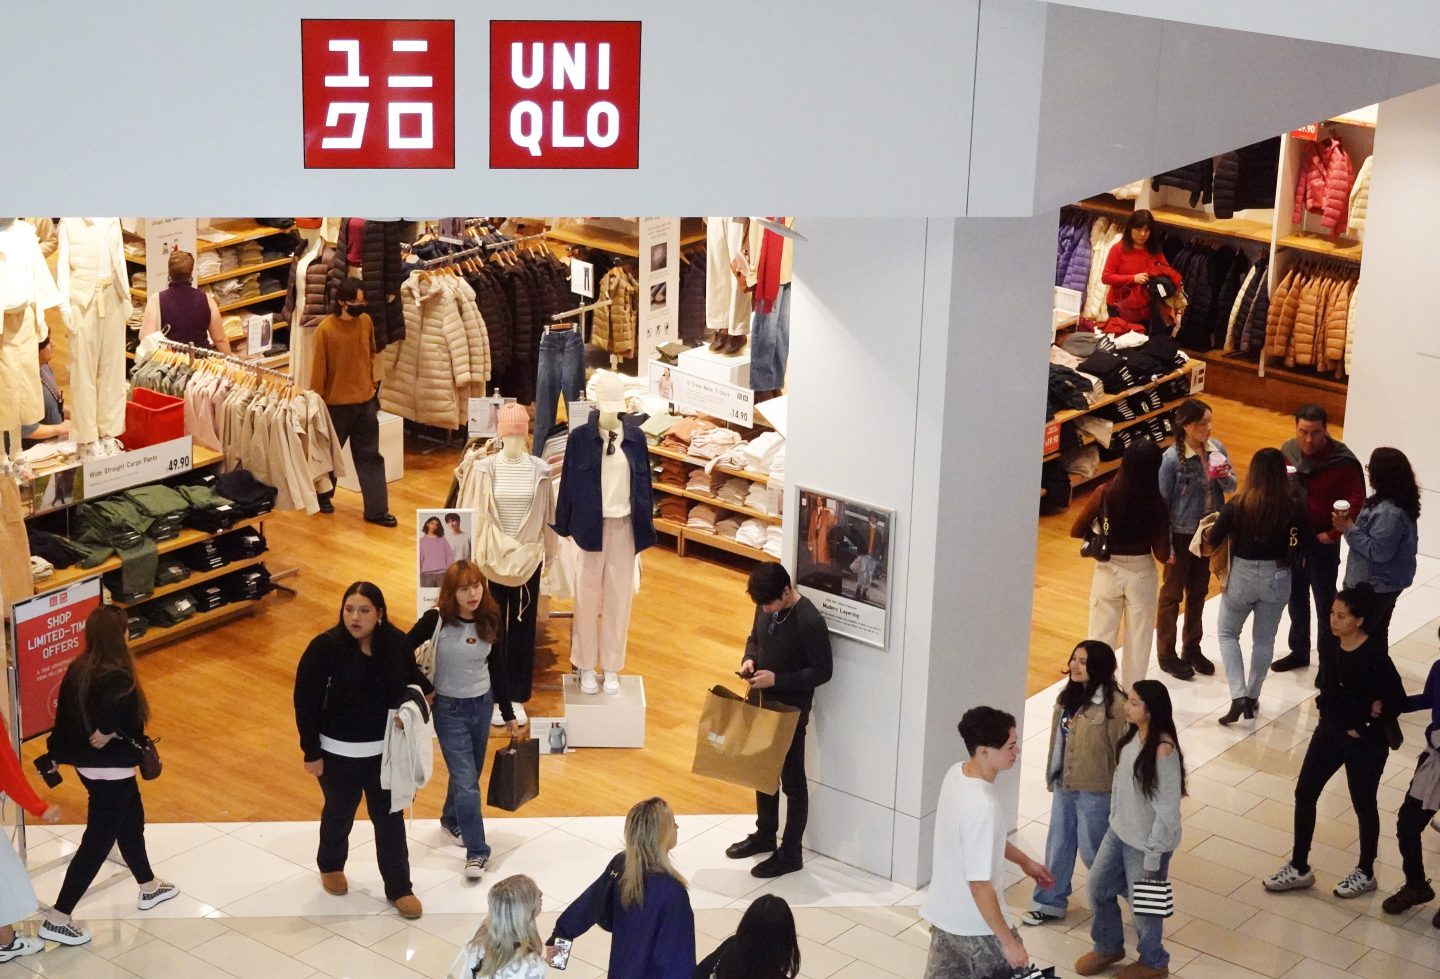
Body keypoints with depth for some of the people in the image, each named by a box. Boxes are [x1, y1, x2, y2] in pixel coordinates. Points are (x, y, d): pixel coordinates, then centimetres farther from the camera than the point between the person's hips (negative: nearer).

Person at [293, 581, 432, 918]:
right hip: (338, 752, -2)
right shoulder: (325, 647, -20)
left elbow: (409, 679, 12)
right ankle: (330, 867, 47)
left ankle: (399, 888, 21)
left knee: (390, 819, 8)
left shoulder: (396, 643, -10)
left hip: (385, 750, 2)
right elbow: (306, 703, -14)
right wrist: (311, 753, -13)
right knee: (340, 813, 20)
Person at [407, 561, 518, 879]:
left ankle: (451, 820, 45)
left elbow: (496, 668, 5)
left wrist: (509, 715, 9)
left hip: (482, 704, 4)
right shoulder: (436, 620, -19)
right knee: (466, 780, -7)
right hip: (450, 709, -4)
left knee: (468, 774, 18)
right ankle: (476, 851, 2)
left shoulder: (488, 620, -5)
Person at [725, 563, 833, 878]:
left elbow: (822, 671, -19)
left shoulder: (809, 621, -25)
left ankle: (790, 853, 16)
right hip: (760, 702, 7)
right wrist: (749, 659, -6)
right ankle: (765, 834, 39)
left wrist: (777, 679, -25)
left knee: (792, 780, 5)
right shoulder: (766, 607, -3)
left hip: (790, 710, -7)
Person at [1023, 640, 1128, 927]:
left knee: (1093, 851, 7)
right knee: (1058, 845, 17)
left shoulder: (1114, 704, -22)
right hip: (1064, 785, 7)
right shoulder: (1069, 695, 0)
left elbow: (1122, 749, -17)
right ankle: (1050, 903, 33)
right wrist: (1051, 776, 16)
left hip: (1095, 790, -7)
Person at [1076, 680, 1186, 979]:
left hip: (1147, 843, -8)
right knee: (1098, 887, 20)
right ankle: (1108, 947, 45)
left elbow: (1168, 811, -25)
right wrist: (1114, 817, 17)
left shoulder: (1163, 751, -30)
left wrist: (1152, 857, -19)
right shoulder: (1133, 735, -5)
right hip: (1118, 832, 8)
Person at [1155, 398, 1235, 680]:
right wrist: (1166, 545, -14)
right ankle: (1166, 654, 22)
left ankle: (1192, 648, 34)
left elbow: (1232, 487, 6)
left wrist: (1225, 476, -19)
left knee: (1198, 592, 18)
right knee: (1172, 594, 10)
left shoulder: (1217, 448, -5)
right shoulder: (1172, 458, -20)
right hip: (1182, 535, -5)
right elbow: (1162, 502, -15)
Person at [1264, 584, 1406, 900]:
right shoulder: (1333, 643, -5)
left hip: (1365, 741, -7)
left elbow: (1397, 700, -19)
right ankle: (1300, 868, 24)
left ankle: (1365, 873, 31)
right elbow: (1328, 689, 0)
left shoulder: (1374, 655, -24)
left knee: (1363, 805, 11)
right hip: (1331, 729, 7)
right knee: (1304, 793, 10)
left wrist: (1364, 728, -13)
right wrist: (1345, 723, -13)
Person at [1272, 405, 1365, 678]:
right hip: (1291, 538, 5)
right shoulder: (1288, 451, -3)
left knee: (1325, 604, 5)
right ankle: (1299, 651, 36)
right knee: (1296, 598, 19)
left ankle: (1328, 662, 16)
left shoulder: (1343, 462, -19)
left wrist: (1333, 534, -19)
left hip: (1322, 542, -5)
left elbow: (1356, 504, -18)